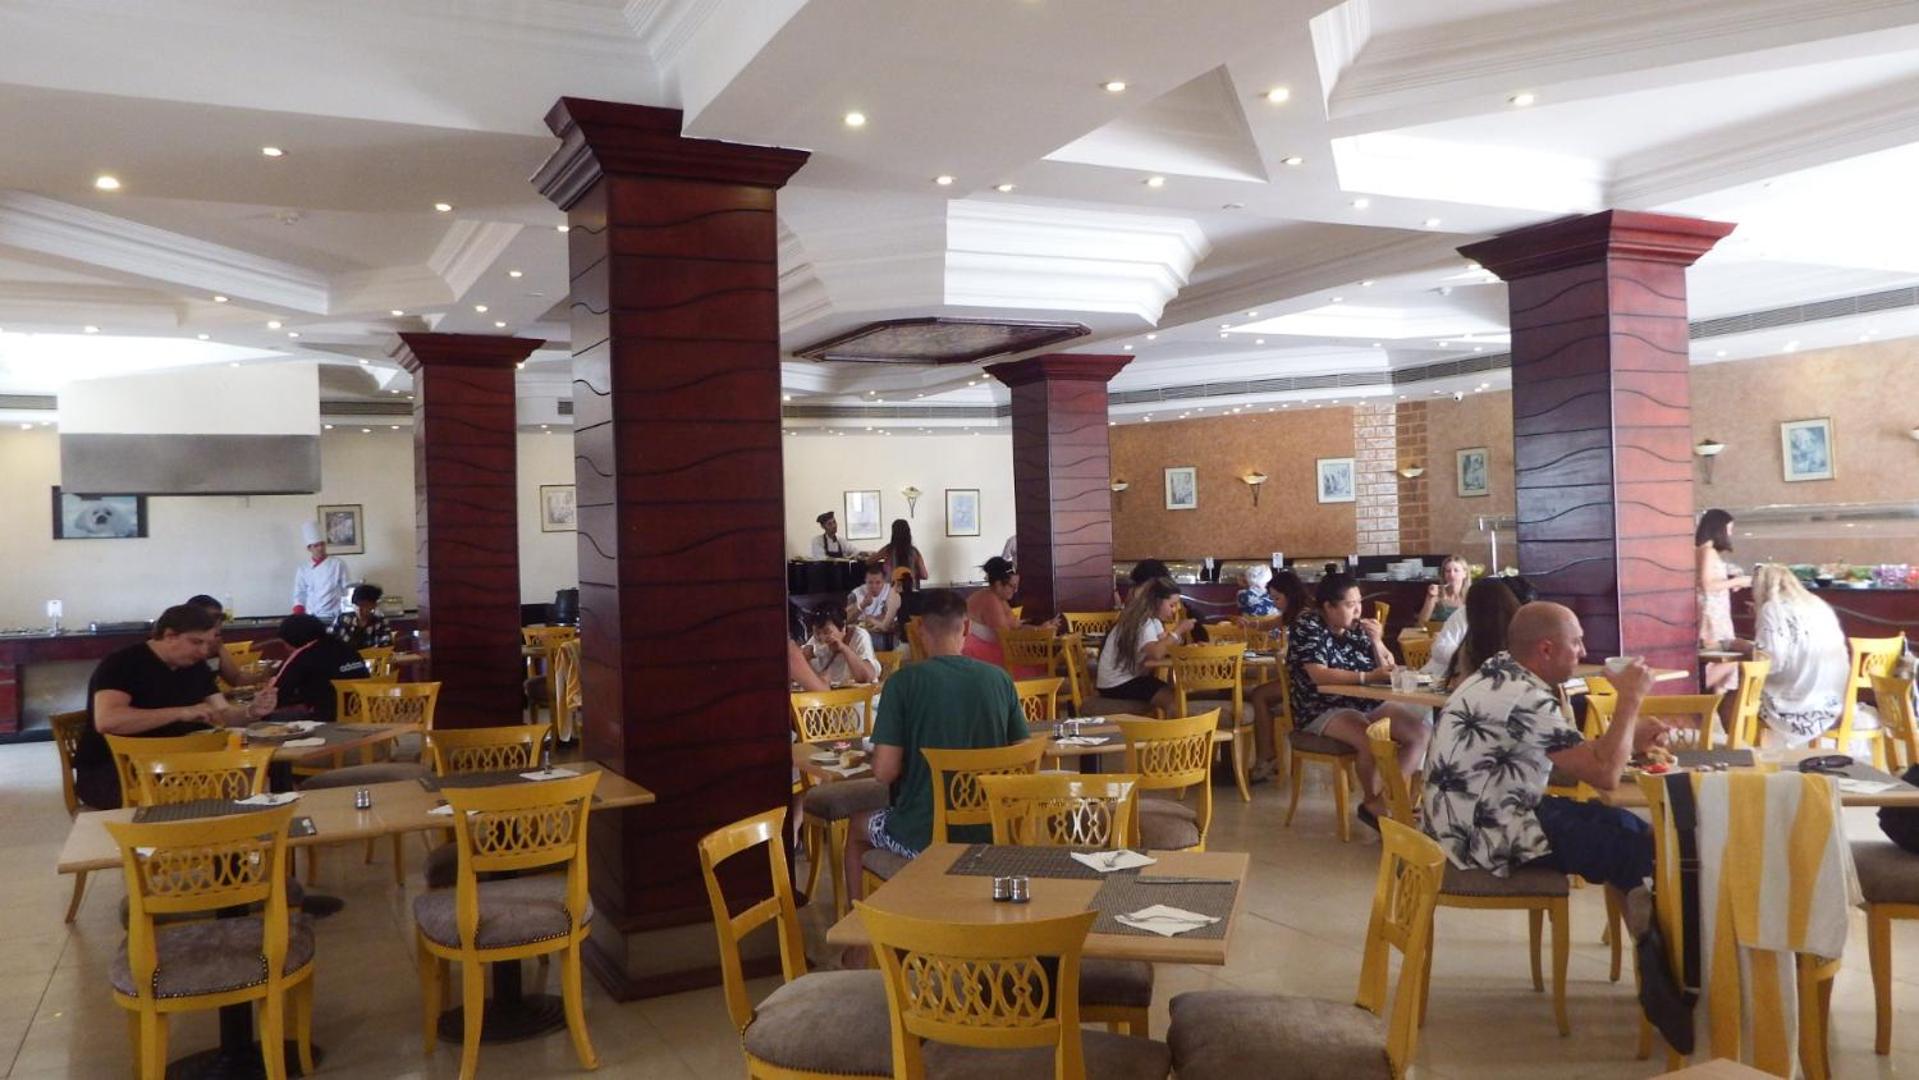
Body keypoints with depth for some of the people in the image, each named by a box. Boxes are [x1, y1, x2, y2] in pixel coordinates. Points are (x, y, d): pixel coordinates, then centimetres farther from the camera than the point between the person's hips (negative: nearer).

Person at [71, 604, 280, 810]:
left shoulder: (196, 667, 8)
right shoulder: (123, 664, -14)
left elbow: (223, 714, 8)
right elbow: (106, 721, -30)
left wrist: (252, 711, -16)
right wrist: (181, 712, -33)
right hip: (108, 771, -7)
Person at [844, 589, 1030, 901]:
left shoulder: (904, 681, -15)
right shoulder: (1000, 680, -5)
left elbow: (884, 771, -16)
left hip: (924, 837, -4)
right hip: (987, 834, 4)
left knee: (858, 829, 29)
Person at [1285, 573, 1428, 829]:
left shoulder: (1357, 627, 8)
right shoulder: (1307, 627, -10)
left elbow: (1388, 668, 10)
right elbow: (1319, 675, -23)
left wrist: (1377, 642, -9)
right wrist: (1368, 677, -29)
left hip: (1369, 704, 7)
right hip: (1323, 710, -7)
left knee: (1421, 733, -10)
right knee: (1372, 740, -33)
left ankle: (1386, 799, -8)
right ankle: (1373, 803, -8)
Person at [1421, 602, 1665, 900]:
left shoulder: (1500, 673, 5)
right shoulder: (1527, 700, -24)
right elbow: (1605, 774, -21)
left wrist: (1630, 739, 4)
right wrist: (1631, 699, -11)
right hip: (1488, 837, -10)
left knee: (1619, 824, 14)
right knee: (1639, 842, 0)